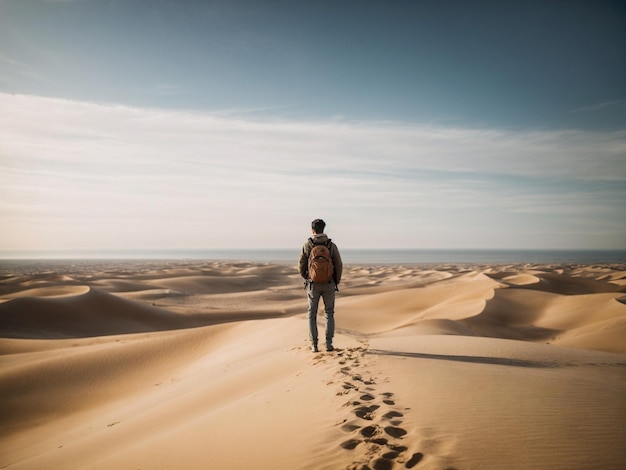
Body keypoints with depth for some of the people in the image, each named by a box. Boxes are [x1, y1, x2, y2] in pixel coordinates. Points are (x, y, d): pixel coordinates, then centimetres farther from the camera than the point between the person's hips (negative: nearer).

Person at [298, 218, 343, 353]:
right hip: (328, 284, 1)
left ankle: (314, 345, 8)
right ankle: (328, 343, 6)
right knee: (329, 314, 14)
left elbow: (302, 265, -3)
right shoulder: (332, 245, -5)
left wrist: (305, 278, 17)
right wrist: (336, 282, 11)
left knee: (312, 314, 12)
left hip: (313, 284, 0)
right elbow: (339, 265, -5)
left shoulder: (307, 245, -7)